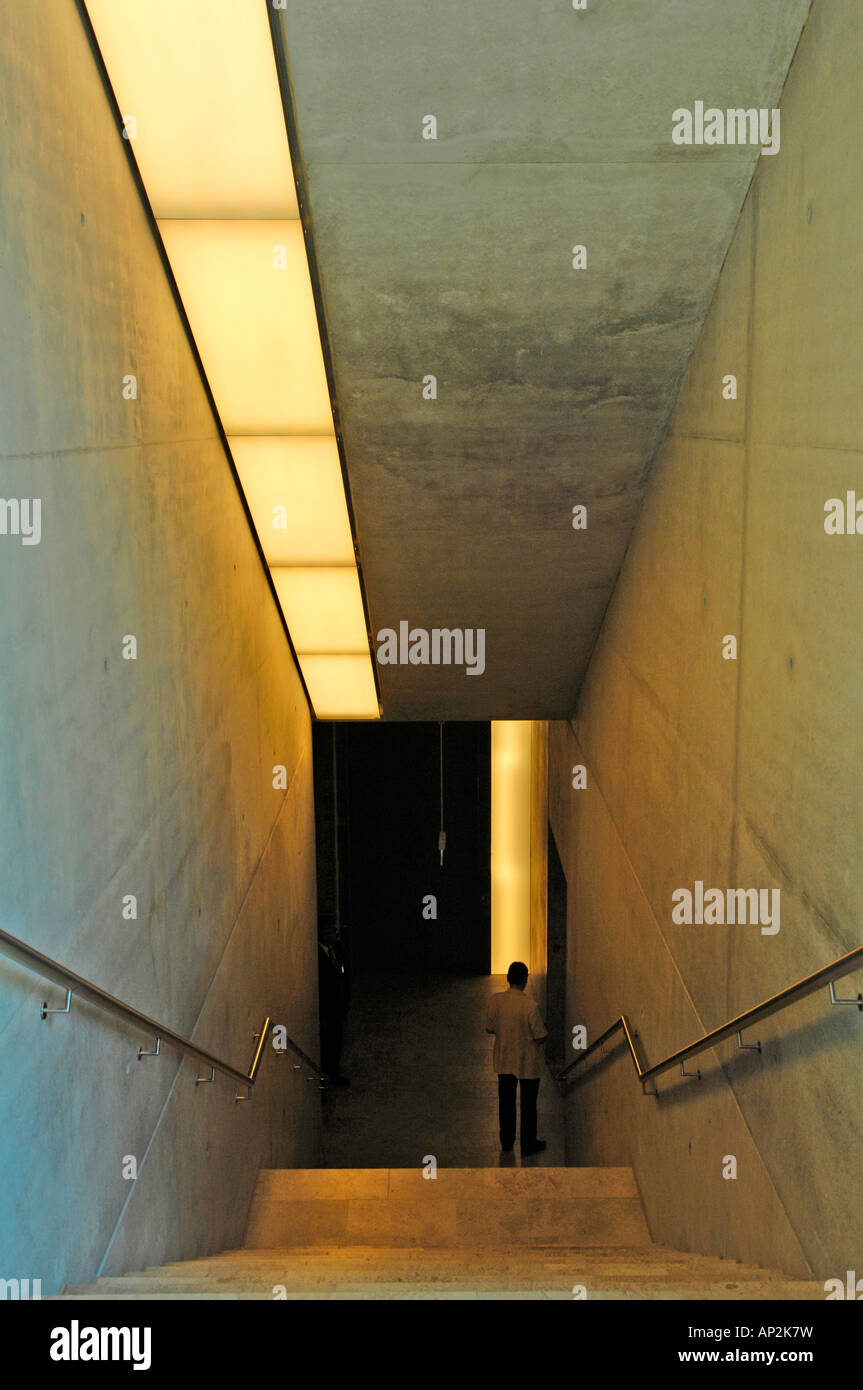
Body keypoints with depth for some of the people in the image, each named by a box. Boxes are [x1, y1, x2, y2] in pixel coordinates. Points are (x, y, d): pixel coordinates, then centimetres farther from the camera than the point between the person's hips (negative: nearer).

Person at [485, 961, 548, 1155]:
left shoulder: (496, 1000, -12)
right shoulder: (530, 1005, -24)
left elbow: (489, 1028, 0)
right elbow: (540, 1037, -18)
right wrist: (545, 1035, 5)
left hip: (504, 1062, 4)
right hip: (527, 1063, -4)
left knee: (506, 1101, 19)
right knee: (528, 1103, 14)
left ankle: (506, 1142, 31)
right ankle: (528, 1143, 26)